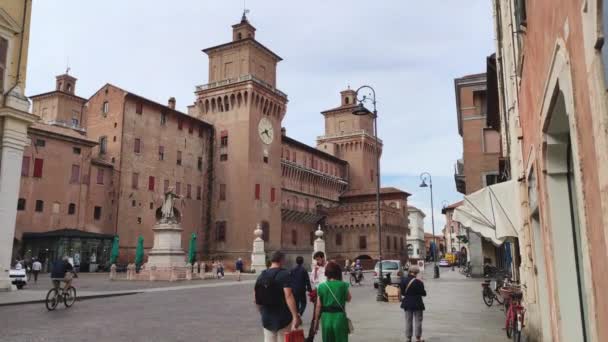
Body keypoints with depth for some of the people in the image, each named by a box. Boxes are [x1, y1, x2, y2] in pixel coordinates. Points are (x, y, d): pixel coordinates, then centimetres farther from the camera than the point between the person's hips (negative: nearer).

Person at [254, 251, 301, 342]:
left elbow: (256, 298, 12)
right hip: (283, 318, -5)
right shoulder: (284, 274, -13)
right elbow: (288, 296, -23)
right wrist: (295, 316, -25)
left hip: (267, 319, 6)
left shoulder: (262, 276, 7)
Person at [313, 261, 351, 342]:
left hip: (326, 318, 2)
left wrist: (316, 322, 8)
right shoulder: (343, 285, -6)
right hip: (339, 317, -2)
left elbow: (318, 307, -2)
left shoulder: (321, 286, -3)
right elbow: (348, 299, 11)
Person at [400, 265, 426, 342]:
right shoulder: (418, 282, -19)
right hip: (417, 303, -4)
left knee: (408, 321, 12)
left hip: (407, 303, 4)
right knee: (418, 321, 11)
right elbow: (423, 293, -11)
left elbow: (402, 292, -1)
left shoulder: (403, 280, -7)